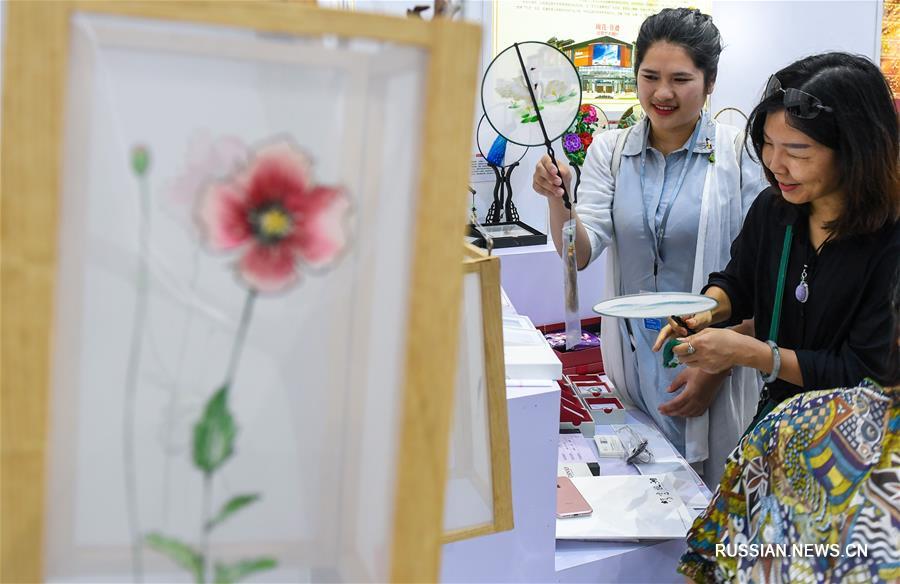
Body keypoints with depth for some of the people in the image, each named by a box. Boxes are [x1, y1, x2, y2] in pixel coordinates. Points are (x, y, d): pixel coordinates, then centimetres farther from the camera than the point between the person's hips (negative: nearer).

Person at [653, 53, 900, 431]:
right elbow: (737, 284, 17)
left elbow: (869, 375, -18)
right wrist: (705, 309, -7)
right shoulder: (772, 208, -1)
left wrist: (749, 352, -23)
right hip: (775, 416, 5)